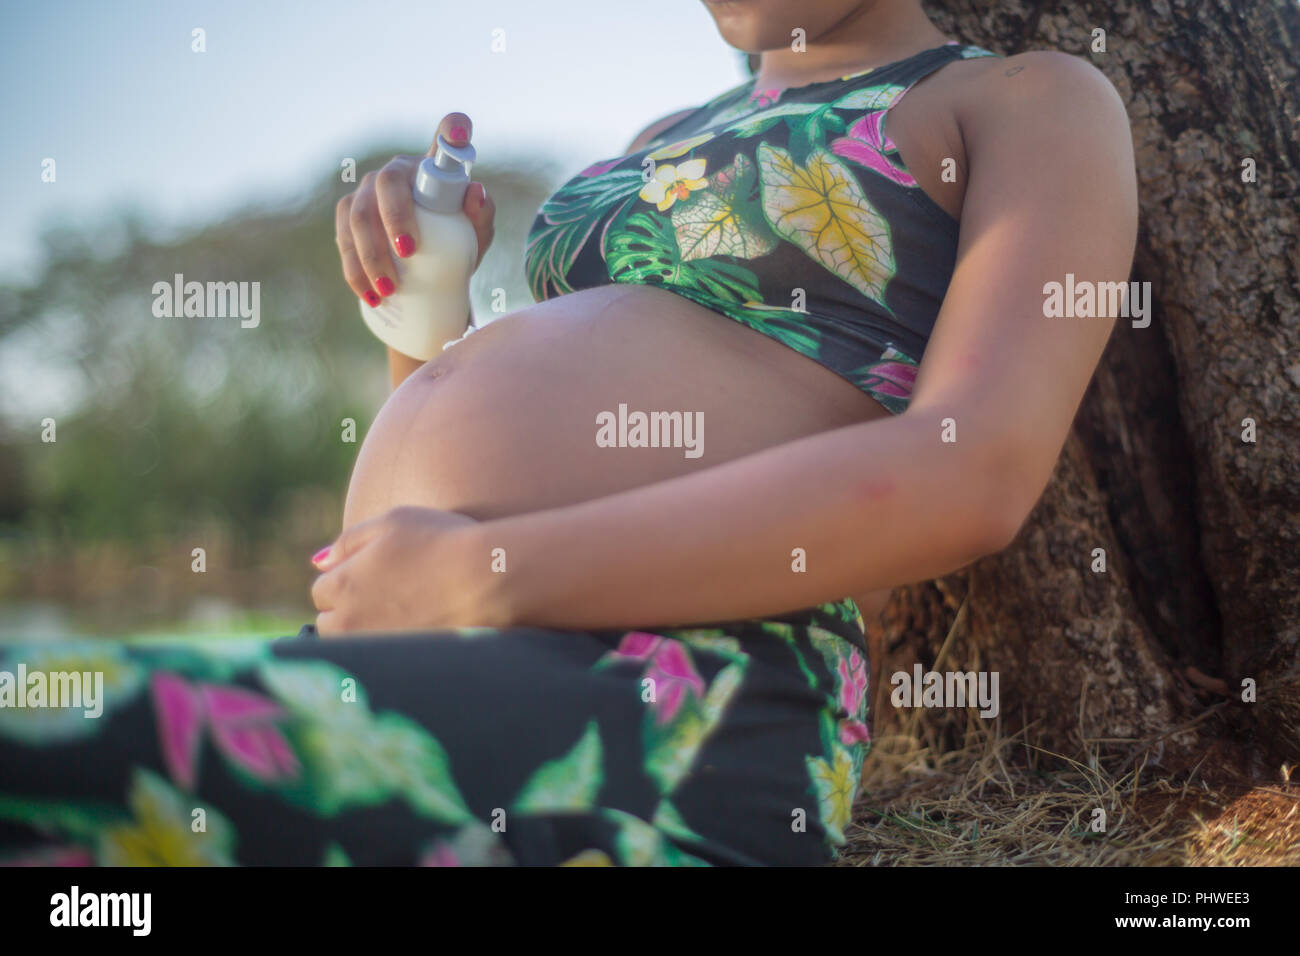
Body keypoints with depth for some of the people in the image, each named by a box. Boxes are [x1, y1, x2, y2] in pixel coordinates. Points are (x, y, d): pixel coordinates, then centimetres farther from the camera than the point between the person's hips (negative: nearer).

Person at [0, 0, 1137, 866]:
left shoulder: (1032, 102, 10)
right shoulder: (669, 141, 32)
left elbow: (971, 474, -11)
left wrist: (481, 574, -13)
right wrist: (420, 311, 11)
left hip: (663, 705, -8)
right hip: (393, 685, 9)